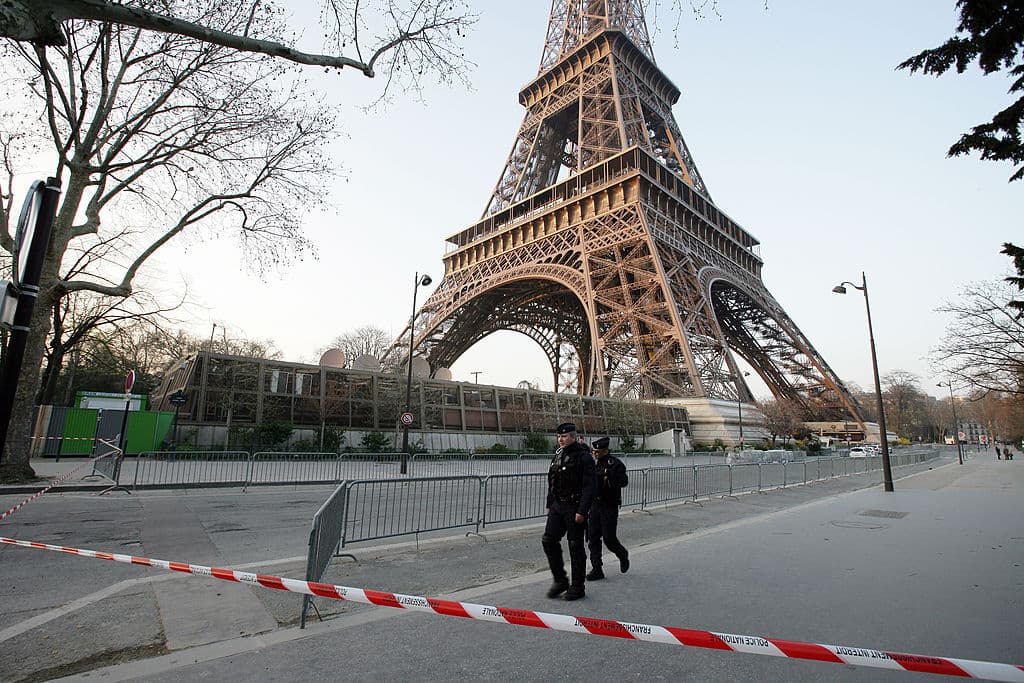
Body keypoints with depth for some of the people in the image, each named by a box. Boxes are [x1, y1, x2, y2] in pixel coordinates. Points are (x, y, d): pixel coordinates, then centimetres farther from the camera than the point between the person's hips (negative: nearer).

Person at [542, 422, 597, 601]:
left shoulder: (584, 457, -12)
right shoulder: (558, 455, 11)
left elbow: (590, 486, -17)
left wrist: (582, 511, -21)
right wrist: (550, 505, 17)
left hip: (575, 508, -7)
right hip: (557, 506, 7)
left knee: (576, 546, 2)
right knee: (548, 540, 2)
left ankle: (578, 587, 18)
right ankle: (560, 581, 18)